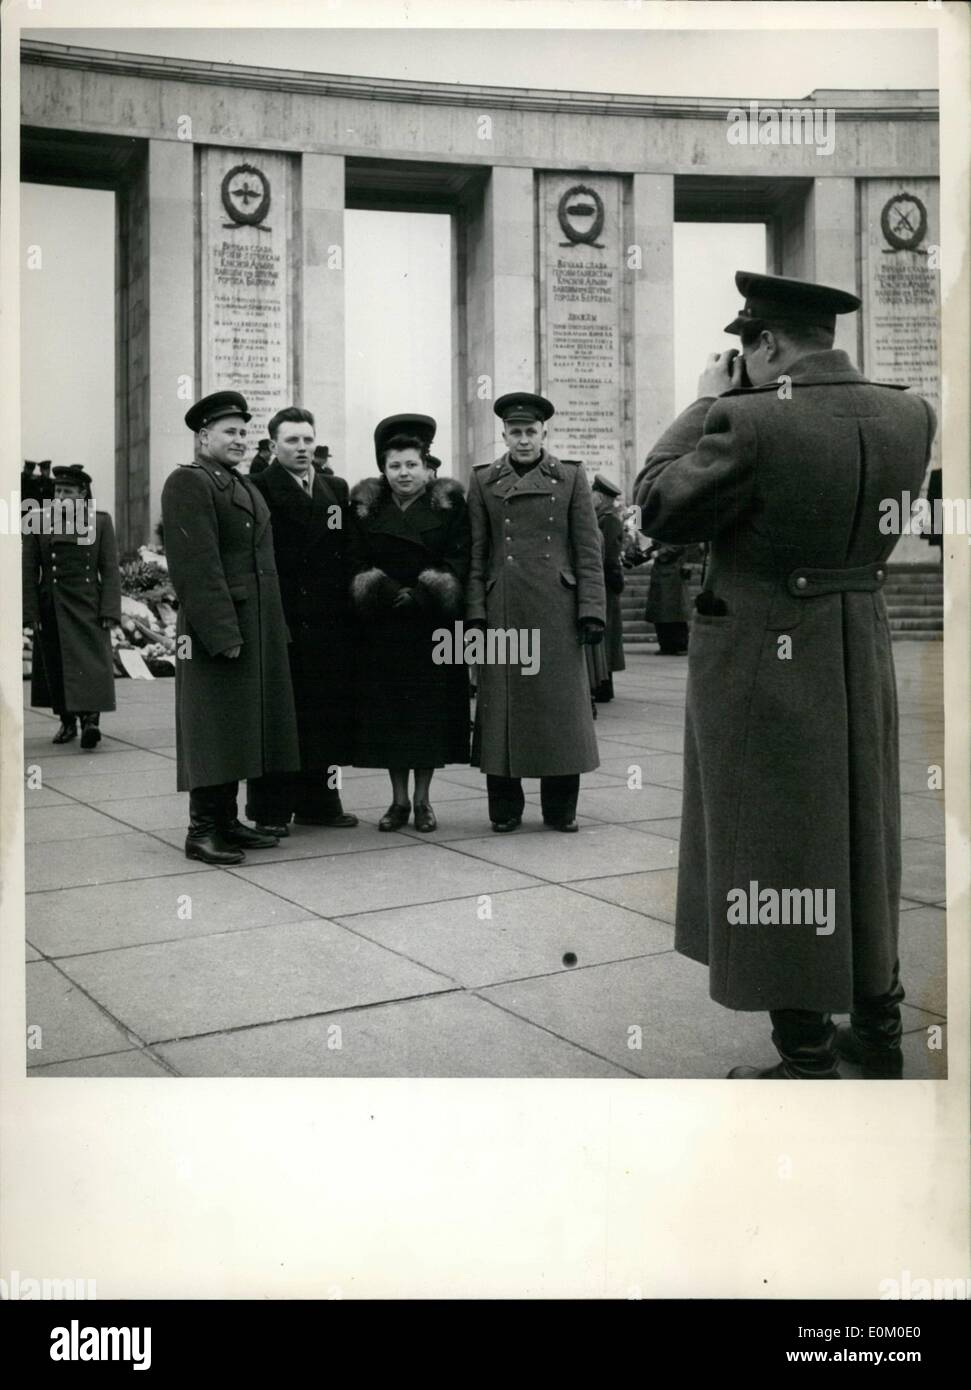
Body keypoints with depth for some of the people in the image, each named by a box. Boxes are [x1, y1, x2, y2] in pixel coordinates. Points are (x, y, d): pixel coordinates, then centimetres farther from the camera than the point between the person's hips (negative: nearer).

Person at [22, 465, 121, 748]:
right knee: (55, 668, 7)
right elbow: (29, 572, 4)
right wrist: (30, 613, -2)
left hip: (88, 607, -2)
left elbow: (110, 570, 1)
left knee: (91, 661, -13)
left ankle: (91, 721, -19)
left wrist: (110, 612, -7)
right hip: (52, 610, 2)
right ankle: (67, 722, 20)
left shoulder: (100, 522, 3)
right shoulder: (40, 522, 5)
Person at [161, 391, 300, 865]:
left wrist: (272, 628, 14)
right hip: (216, 629, -9)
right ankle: (202, 830, 3)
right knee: (213, 727, -4)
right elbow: (197, 566, -17)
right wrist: (222, 633, -22)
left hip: (257, 630, 9)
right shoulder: (187, 484, -9)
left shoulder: (243, 486, 20)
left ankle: (227, 820, 21)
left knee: (238, 727, 13)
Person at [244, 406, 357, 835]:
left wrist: (347, 614, 4)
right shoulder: (258, 489, -3)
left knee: (324, 715, 10)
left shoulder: (336, 489, 15)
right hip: (281, 622, -5)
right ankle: (270, 810, 10)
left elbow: (347, 553, 12)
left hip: (328, 624, 5)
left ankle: (318, 801, 21)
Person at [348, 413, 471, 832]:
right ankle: (398, 799, 13)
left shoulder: (448, 504, 2)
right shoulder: (366, 506, 7)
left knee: (431, 708, 1)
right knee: (388, 708, 2)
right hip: (382, 626, 2)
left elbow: (459, 562, -5)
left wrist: (421, 594, -16)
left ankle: (423, 799, 12)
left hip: (433, 623, -1)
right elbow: (356, 563, 4)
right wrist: (385, 590, -13)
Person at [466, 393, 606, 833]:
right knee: (502, 704, 2)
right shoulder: (484, 481, 8)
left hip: (557, 610, 0)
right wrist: (475, 612, -2)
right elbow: (476, 553, 6)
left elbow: (588, 551, 4)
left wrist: (591, 610, -4)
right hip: (503, 610, 0)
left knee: (561, 703, 3)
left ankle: (560, 808, 14)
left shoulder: (571, 479, 6)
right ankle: (505, 809, 13)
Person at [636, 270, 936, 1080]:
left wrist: (705, 405, -1)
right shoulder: (910, 415, 0)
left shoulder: (750, 420, -20)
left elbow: (659, 510, -10)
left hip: (763, 663, -6)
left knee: (779, 854, 5)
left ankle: (809, 1059, 14)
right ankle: (879, 1032, 32)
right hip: (864, 656, 6)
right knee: (862, 843, 19)